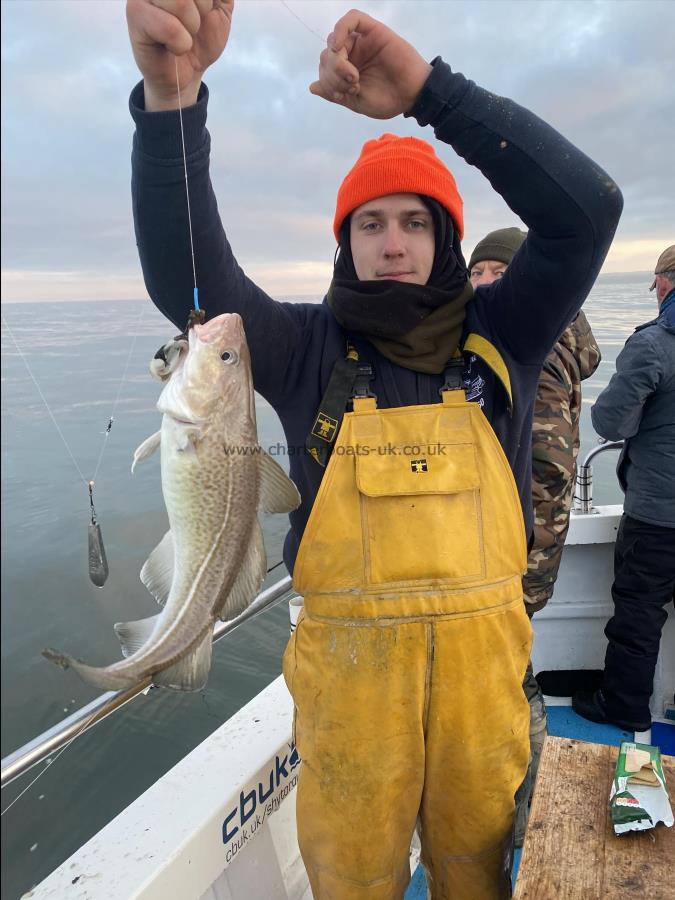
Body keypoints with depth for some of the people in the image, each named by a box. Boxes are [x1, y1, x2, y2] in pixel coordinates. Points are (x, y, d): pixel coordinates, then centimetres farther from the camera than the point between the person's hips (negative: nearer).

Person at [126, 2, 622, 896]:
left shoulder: (497, 337, 0)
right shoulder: (311, 346, -4)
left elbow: (587, 208, -12)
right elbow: (187, 275, -17)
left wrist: (432, 90, -18)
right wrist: (171, 91, -30)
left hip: (483, 651, 2)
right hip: (348, 656, -1)